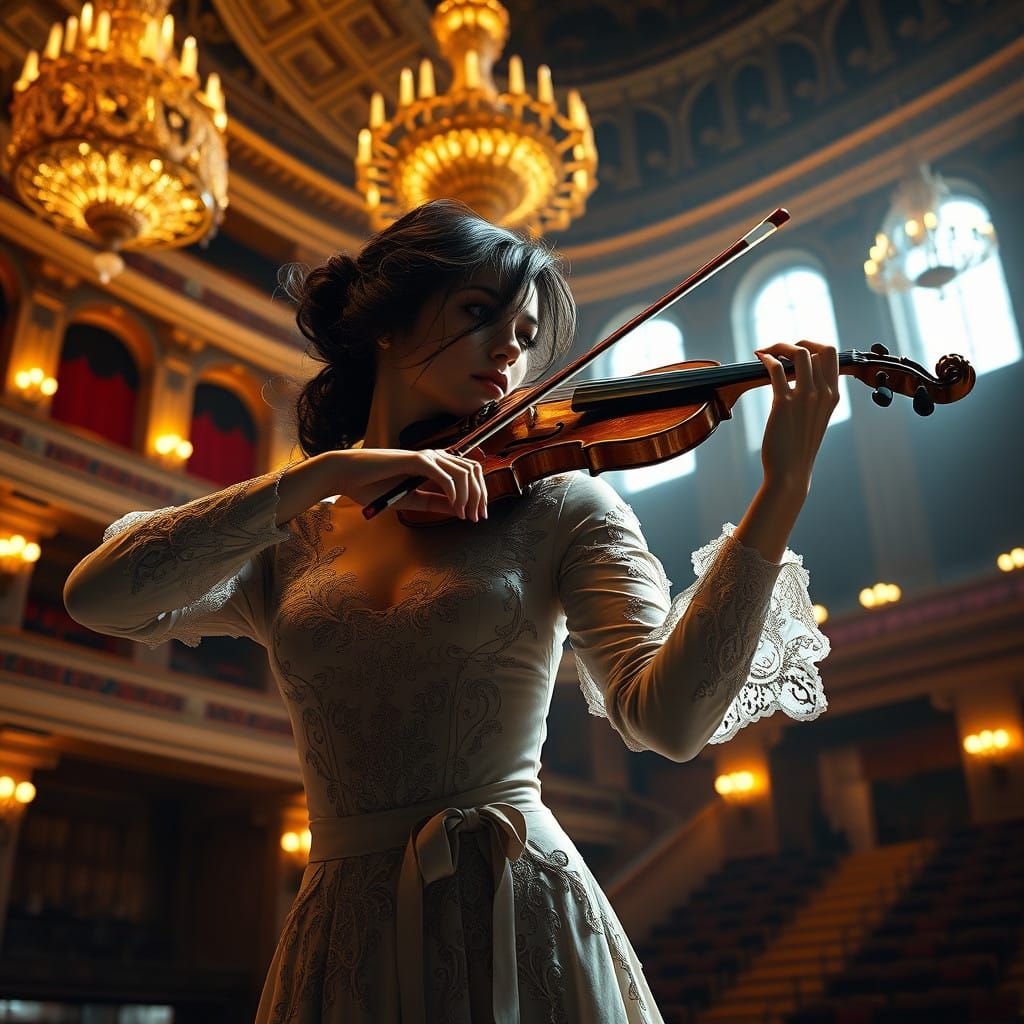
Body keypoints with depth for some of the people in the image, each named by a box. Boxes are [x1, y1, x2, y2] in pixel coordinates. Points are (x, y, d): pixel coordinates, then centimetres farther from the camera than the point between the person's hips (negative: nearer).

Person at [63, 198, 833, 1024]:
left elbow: (670, 717, -14)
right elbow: (96, 597, -9)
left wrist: (783, 493, -24)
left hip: (517, 923, -2)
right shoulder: (288, 540, 6)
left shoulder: (560, 509, -1)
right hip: (344, 945, 2)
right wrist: (317, 477, -18)